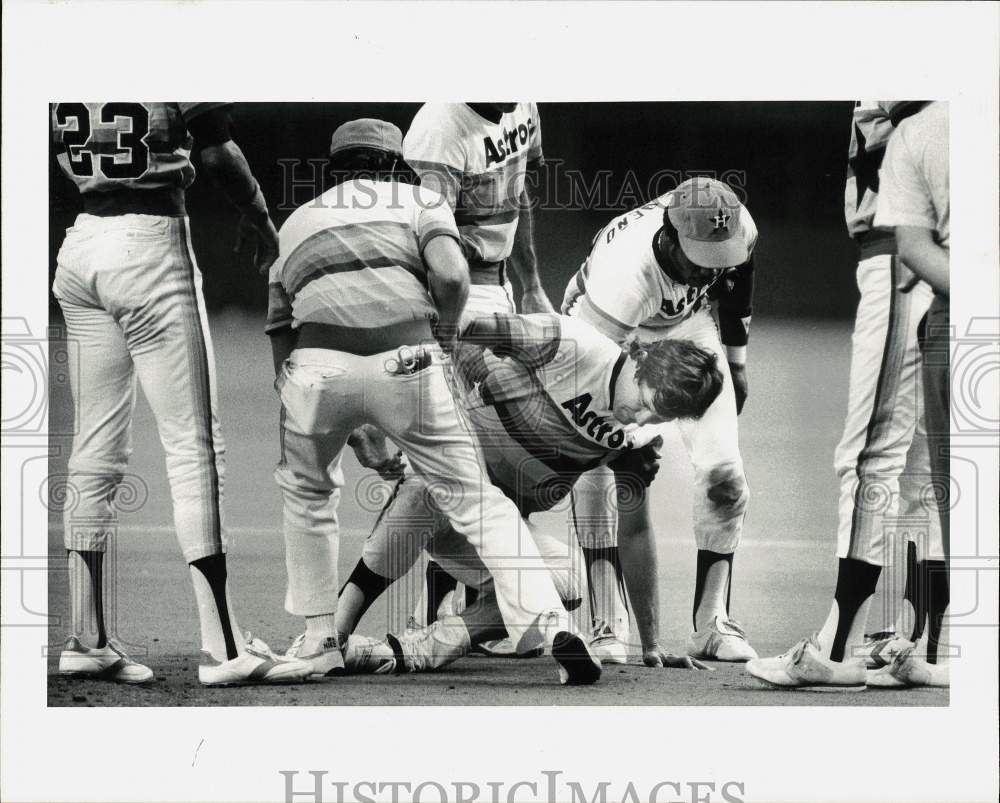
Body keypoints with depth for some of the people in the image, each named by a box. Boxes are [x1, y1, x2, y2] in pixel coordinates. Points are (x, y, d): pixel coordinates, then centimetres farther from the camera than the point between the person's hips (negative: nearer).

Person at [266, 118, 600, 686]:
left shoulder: (294, 222, 31)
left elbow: (276, 332, 28)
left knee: (306, 493, 28)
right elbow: (451, 275, 1)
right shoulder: (420, 201, 22)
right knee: (476, 499, 6)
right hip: (406, 362, -1)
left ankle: (319, 640, 27)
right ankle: (553, 625, -8)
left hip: (317, 365, 2)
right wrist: (444, 340, 18)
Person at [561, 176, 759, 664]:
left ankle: (712, 624, 3)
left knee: (724, 474, -9)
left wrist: (735, 362, 9)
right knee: (596, 471, -22)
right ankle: (606, 628, -15)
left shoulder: (736, 231, -28)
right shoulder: (624, 269, -44)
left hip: (685, 324, 4)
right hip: (610, 329, -4)